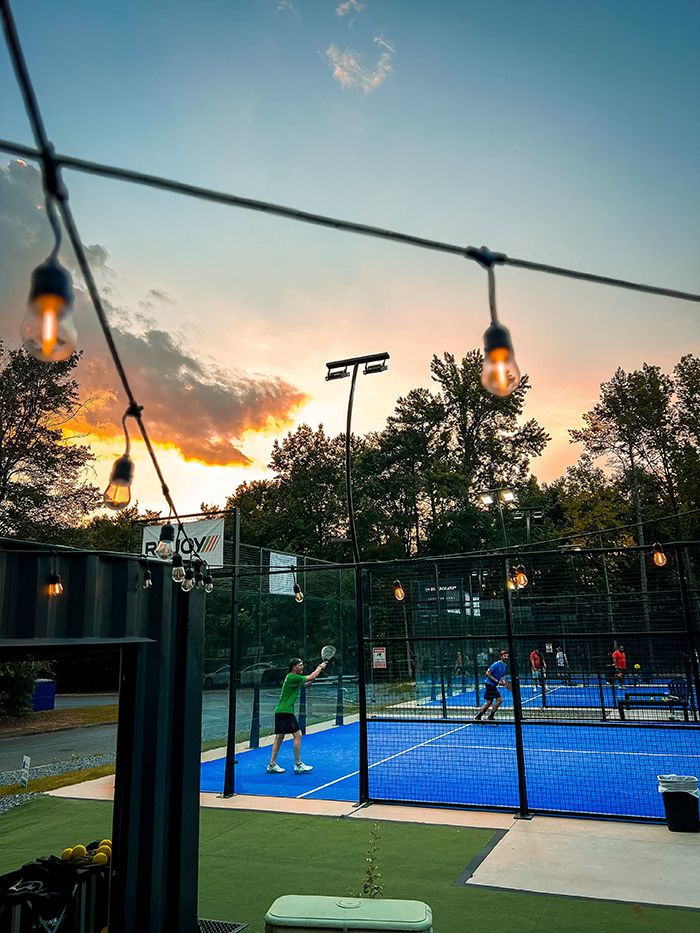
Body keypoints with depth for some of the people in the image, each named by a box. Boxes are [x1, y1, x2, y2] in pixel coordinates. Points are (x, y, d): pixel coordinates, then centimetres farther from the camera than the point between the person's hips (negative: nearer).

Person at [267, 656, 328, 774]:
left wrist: (319, 668, 20)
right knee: (297, 735, -5)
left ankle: (272, 765, 14)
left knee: (279, 738, 11)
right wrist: (320, 667, 2)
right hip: (286, 712, -10)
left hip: (280, 711, 10)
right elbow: (311, 677, -14)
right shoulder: (292, 677, -16)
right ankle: (298, 765, -1)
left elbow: (306, 682, 26)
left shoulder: (292, 678, 14)